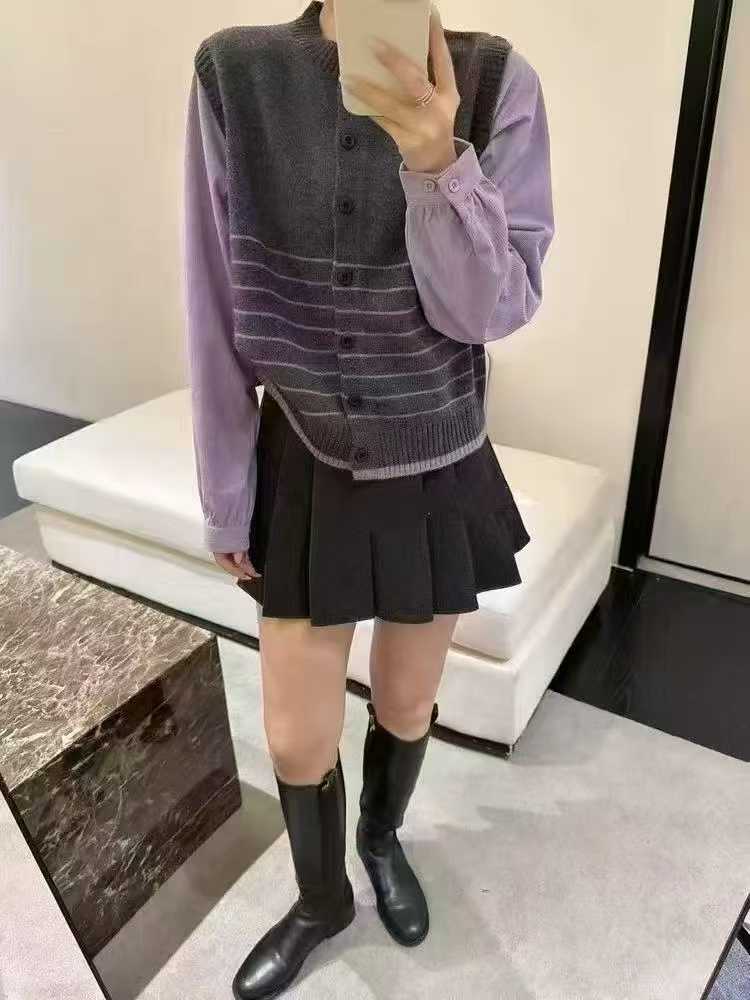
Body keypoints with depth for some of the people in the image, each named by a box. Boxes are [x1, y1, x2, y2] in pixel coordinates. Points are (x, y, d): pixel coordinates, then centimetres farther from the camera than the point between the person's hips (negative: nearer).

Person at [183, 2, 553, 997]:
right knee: (296, 739, 12)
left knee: (406, 706, 20)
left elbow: (496, 309, -12)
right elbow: (216, 311, -5)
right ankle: (321, 898, 45)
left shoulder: (497, 82, -9)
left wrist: (436, 165, -29)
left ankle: (383, 840, 54)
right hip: (302, 470, 1)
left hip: (438, 473, 0)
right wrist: (224, 498, -2)